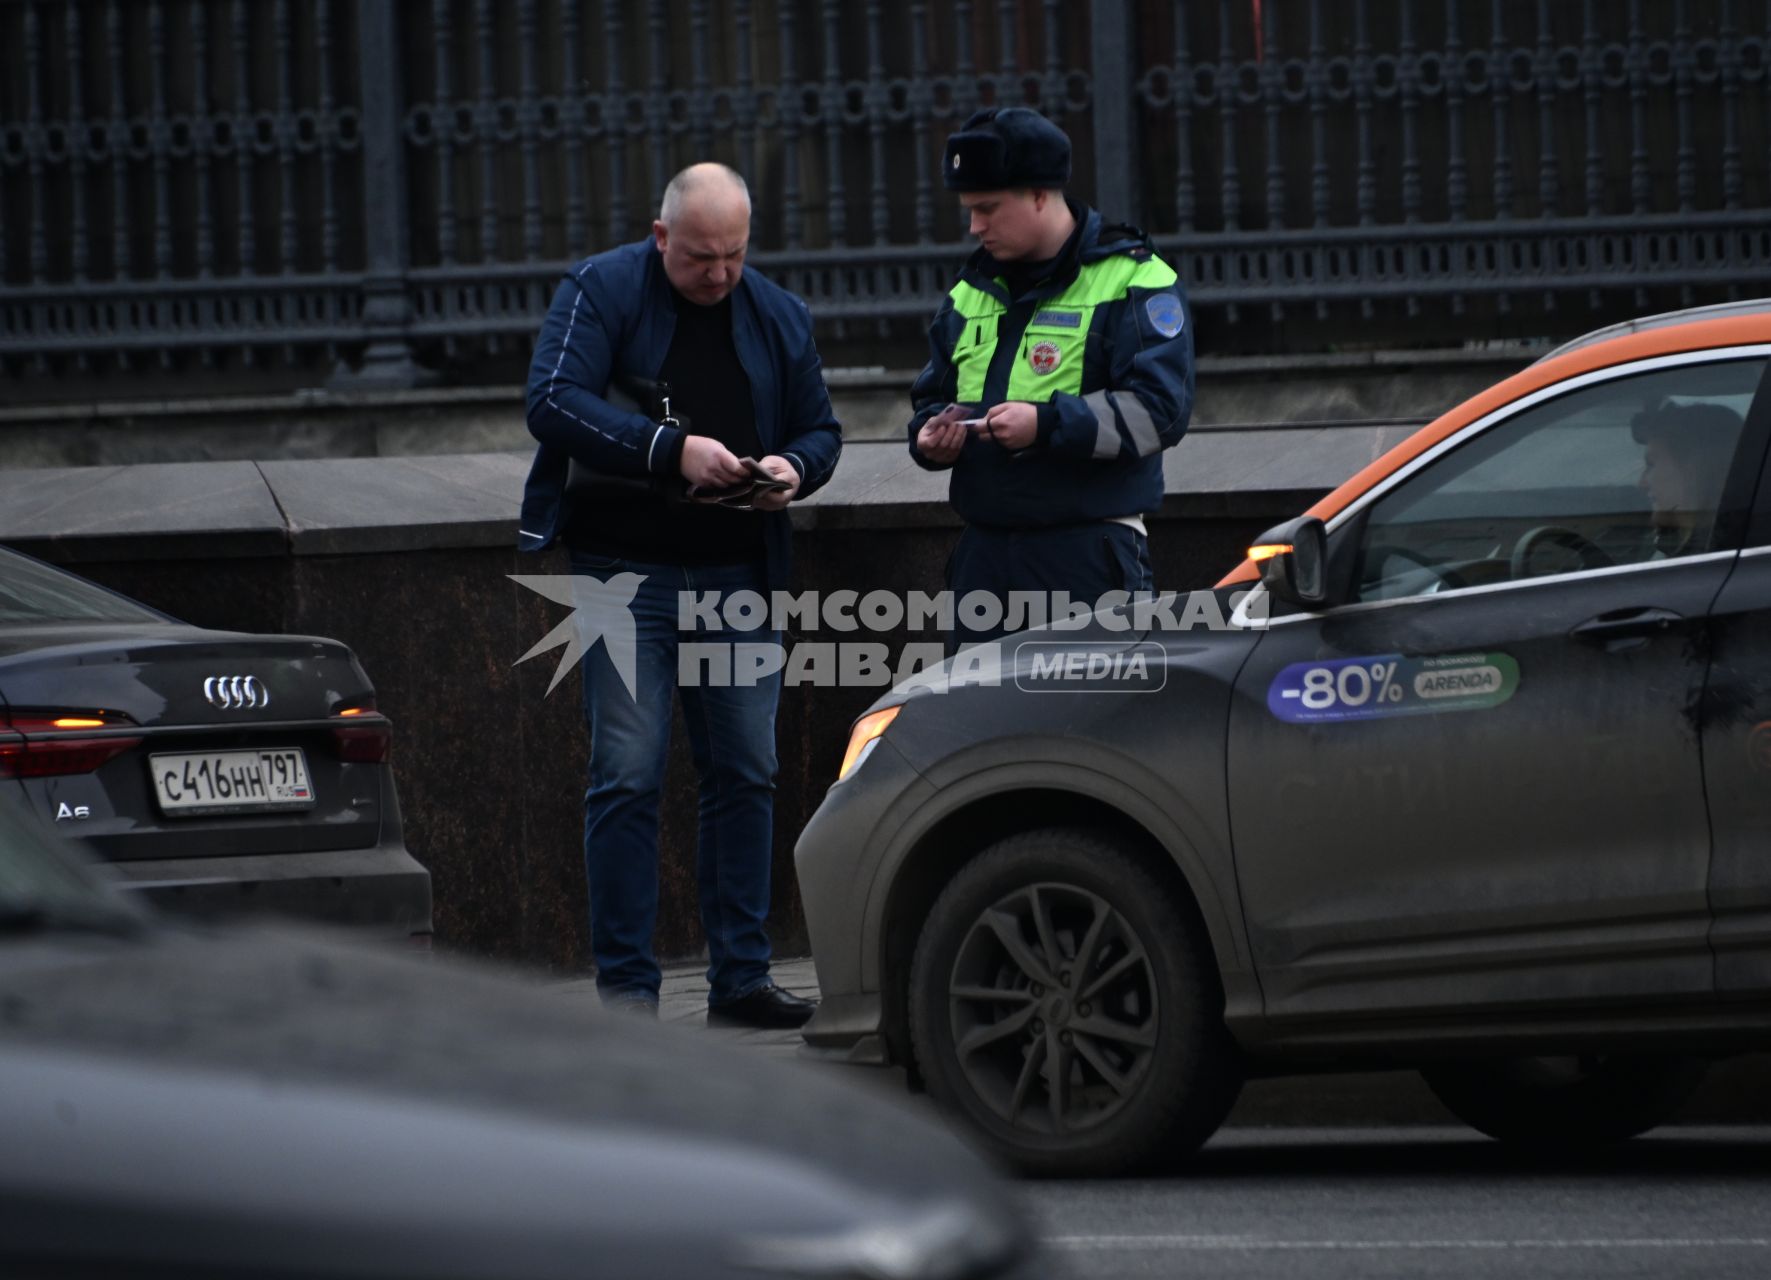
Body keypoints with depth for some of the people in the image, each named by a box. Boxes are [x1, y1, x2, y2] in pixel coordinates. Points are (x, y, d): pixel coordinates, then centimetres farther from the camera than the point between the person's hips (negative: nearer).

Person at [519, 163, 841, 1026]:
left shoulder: (779, 317, 11)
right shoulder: (601, 292, -3)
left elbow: (821, 429, 18)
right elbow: (553, 401, -15)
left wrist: (793, 467, -7)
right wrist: (671, 451, -24)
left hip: (739, 574, 4)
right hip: (626, 568, -4)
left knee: (746, 773, 5)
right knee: (627, 776, -7)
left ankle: (740, 975, 12)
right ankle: (626, 987, -4)